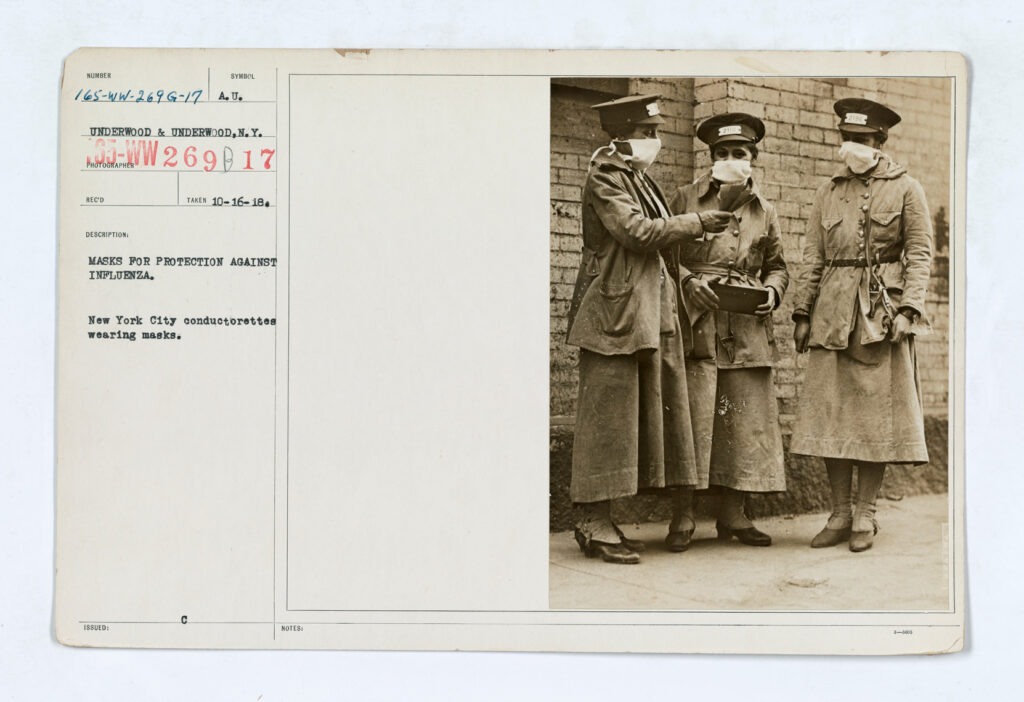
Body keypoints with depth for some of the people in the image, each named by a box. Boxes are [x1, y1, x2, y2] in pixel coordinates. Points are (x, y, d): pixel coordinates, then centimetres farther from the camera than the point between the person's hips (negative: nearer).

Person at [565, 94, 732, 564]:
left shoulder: (639, 178, 20)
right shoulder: (605, 176, -8)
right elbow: (636, 231, -19)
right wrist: (696, 224, -11)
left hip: (648, 313, 9)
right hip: (613, 312, -9)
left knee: (639, 414, 8)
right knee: (608, 414, -7)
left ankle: (595, 520, 14)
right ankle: (594, 523, 0)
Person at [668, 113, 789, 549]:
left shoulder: (764, 212, 16)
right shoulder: (686, 199, 8)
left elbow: (776, 266, 21)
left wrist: (772, 291, 0)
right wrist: (690, 281, -11)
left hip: (748, 330, 3)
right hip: (697, 326, -3)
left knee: (747, 420, 3)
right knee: (692, 418, -7)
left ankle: (733, 514, 13)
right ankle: (683, 517, 0)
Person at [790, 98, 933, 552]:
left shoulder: (906, 189, 5)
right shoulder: (829, 193, 14)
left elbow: (919, 254, 0)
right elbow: (813, 258, 13)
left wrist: (907, 309, -11)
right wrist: (802, 312, 6)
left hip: (882, 312, -3)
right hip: (833, 312, 3)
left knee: (877, 413, 0)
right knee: (830, 412, 1)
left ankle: (865, 515, 9)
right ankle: (840, 512, 11)